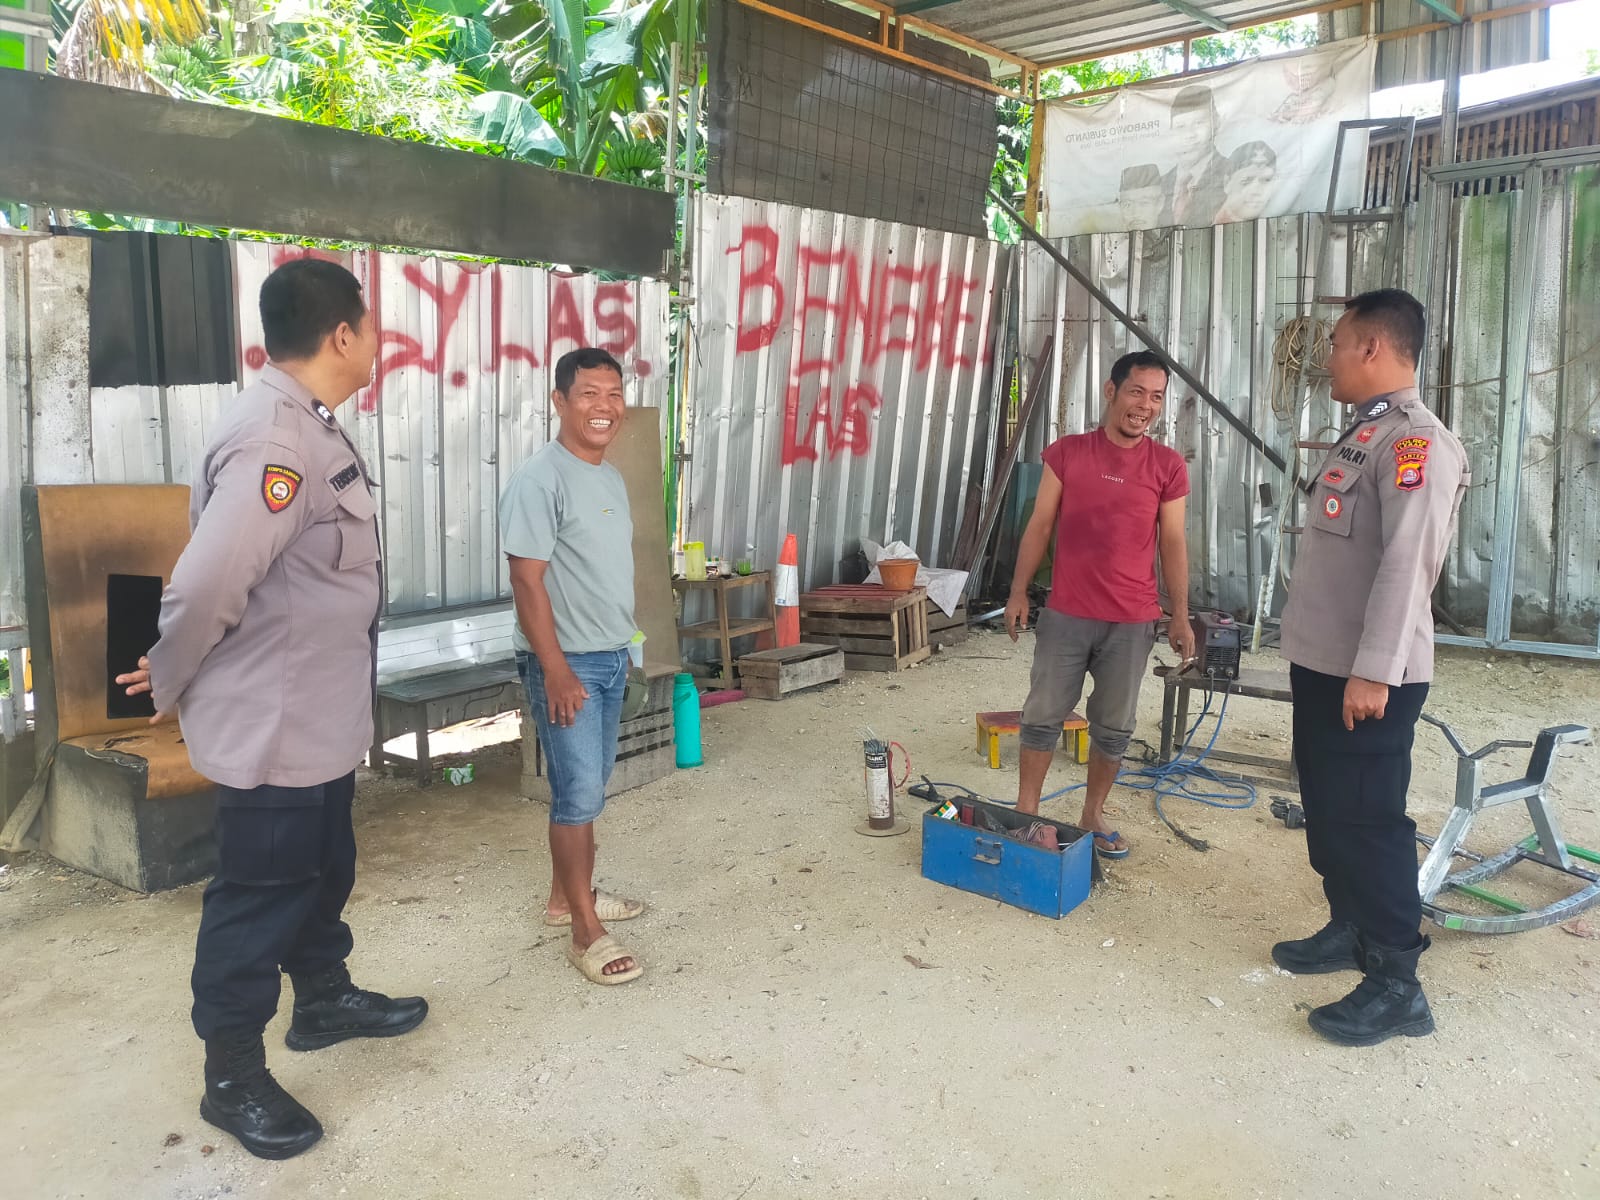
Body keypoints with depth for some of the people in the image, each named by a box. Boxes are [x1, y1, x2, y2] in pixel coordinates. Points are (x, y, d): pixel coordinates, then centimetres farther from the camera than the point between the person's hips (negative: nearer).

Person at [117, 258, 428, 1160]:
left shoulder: (311, 428, 8)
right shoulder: (274, 442, -26)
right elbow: (205, 586, -27)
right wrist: (173, 685, -9)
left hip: (322, 716, 10)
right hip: (275, 727, -10)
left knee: (325, 870, 25)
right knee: (258, 896, 7)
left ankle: (324, 999, 46)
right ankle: (233, 1077, 25)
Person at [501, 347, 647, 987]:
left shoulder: (611, 478, 11)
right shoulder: (539, 479, -16)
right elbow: (528, 579, -19)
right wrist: (556, 669, -21)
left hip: (610, 658, 8)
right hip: (565, 663, -8)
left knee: (585, 786, 17)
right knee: (579, 793, -5)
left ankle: (568, 895, 32)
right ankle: (586, 934, 4)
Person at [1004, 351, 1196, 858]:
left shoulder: (1168, 466, 2)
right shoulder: (1066, 452, 1)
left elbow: (1172, 543, 5)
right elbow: (1040, 526, 4)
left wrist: (1181, 616, 3)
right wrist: (1018, 592, 1)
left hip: (1132, 622, 1)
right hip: (1065, 614, -1)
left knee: (1114, 726, 10)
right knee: (1043, 715, 6)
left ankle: (1093, 815, 26)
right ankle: (1025, 812, 18)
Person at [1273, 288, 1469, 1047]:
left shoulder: (1415, 441, -16)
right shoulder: (1364, 434, 15)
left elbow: (1405, 563, -24)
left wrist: (1373, 671, -27)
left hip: (1369, 677, -10)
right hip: (1322, 665, 10)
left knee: (1368, 819, -4)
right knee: (1328, 809, 17)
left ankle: (1396, 984, 6)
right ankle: (1350, 930, 32)